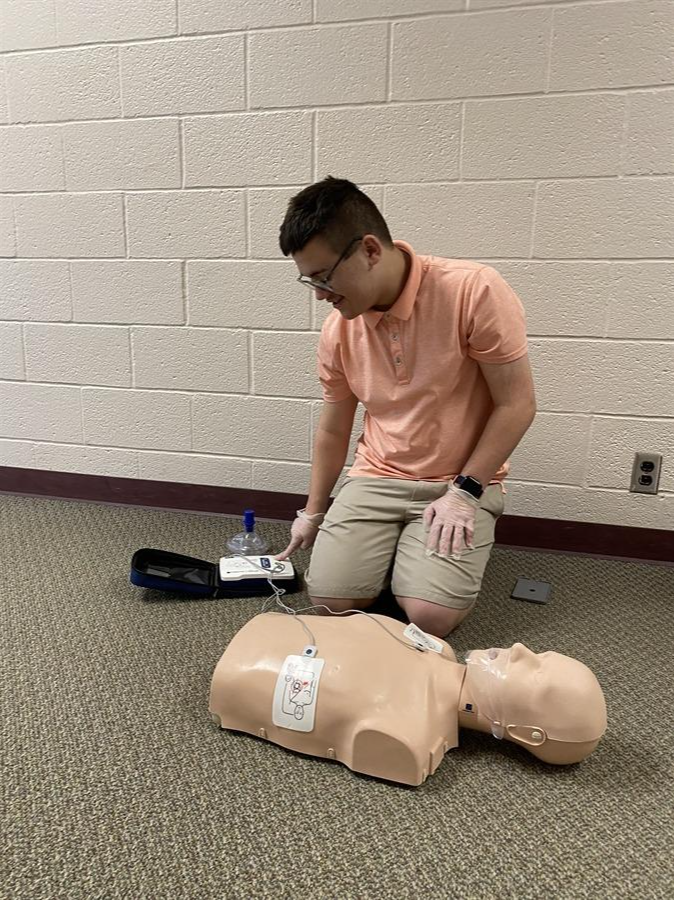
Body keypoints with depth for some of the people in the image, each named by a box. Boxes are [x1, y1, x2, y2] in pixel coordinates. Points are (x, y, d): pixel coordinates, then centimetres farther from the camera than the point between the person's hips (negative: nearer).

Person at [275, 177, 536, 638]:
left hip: (462, 484, -3)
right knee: (329, 599, -11)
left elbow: (516, 405, -13)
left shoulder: (475, 291, -19)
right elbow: (333, 430, 10)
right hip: (375, 479, 4)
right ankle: (392, 549, 18)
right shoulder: (337, 330, -3)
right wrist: (313, 513, 17)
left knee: (430, 616, -19)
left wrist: (464, 491, -15)